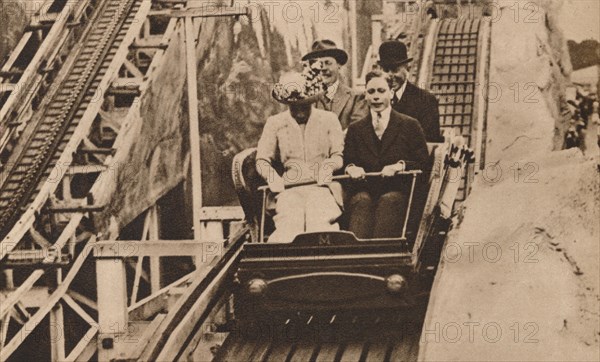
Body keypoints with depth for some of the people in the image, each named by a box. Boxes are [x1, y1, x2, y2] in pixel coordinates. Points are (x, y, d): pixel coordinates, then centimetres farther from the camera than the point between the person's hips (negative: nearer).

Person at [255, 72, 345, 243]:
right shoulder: (275, 123, 17)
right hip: (290, 186, 0)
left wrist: (328, 166, -12)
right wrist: (273, 177, -9)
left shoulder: (329, 119, 17)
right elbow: (262, 160, 13)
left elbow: (338, 155, 12)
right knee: (289, 221, -31)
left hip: (322, 185, 0)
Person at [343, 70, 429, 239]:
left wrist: (399, 166, -12)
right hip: (363, 189, 2)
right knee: (362, 202, -34)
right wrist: (351, 168, -10)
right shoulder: (355, 129, 23)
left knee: (389, 201, -36)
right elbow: (347, 160, 16)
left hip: (397, 189, -1)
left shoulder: (410, 125, 15)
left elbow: (423, 162, 8)